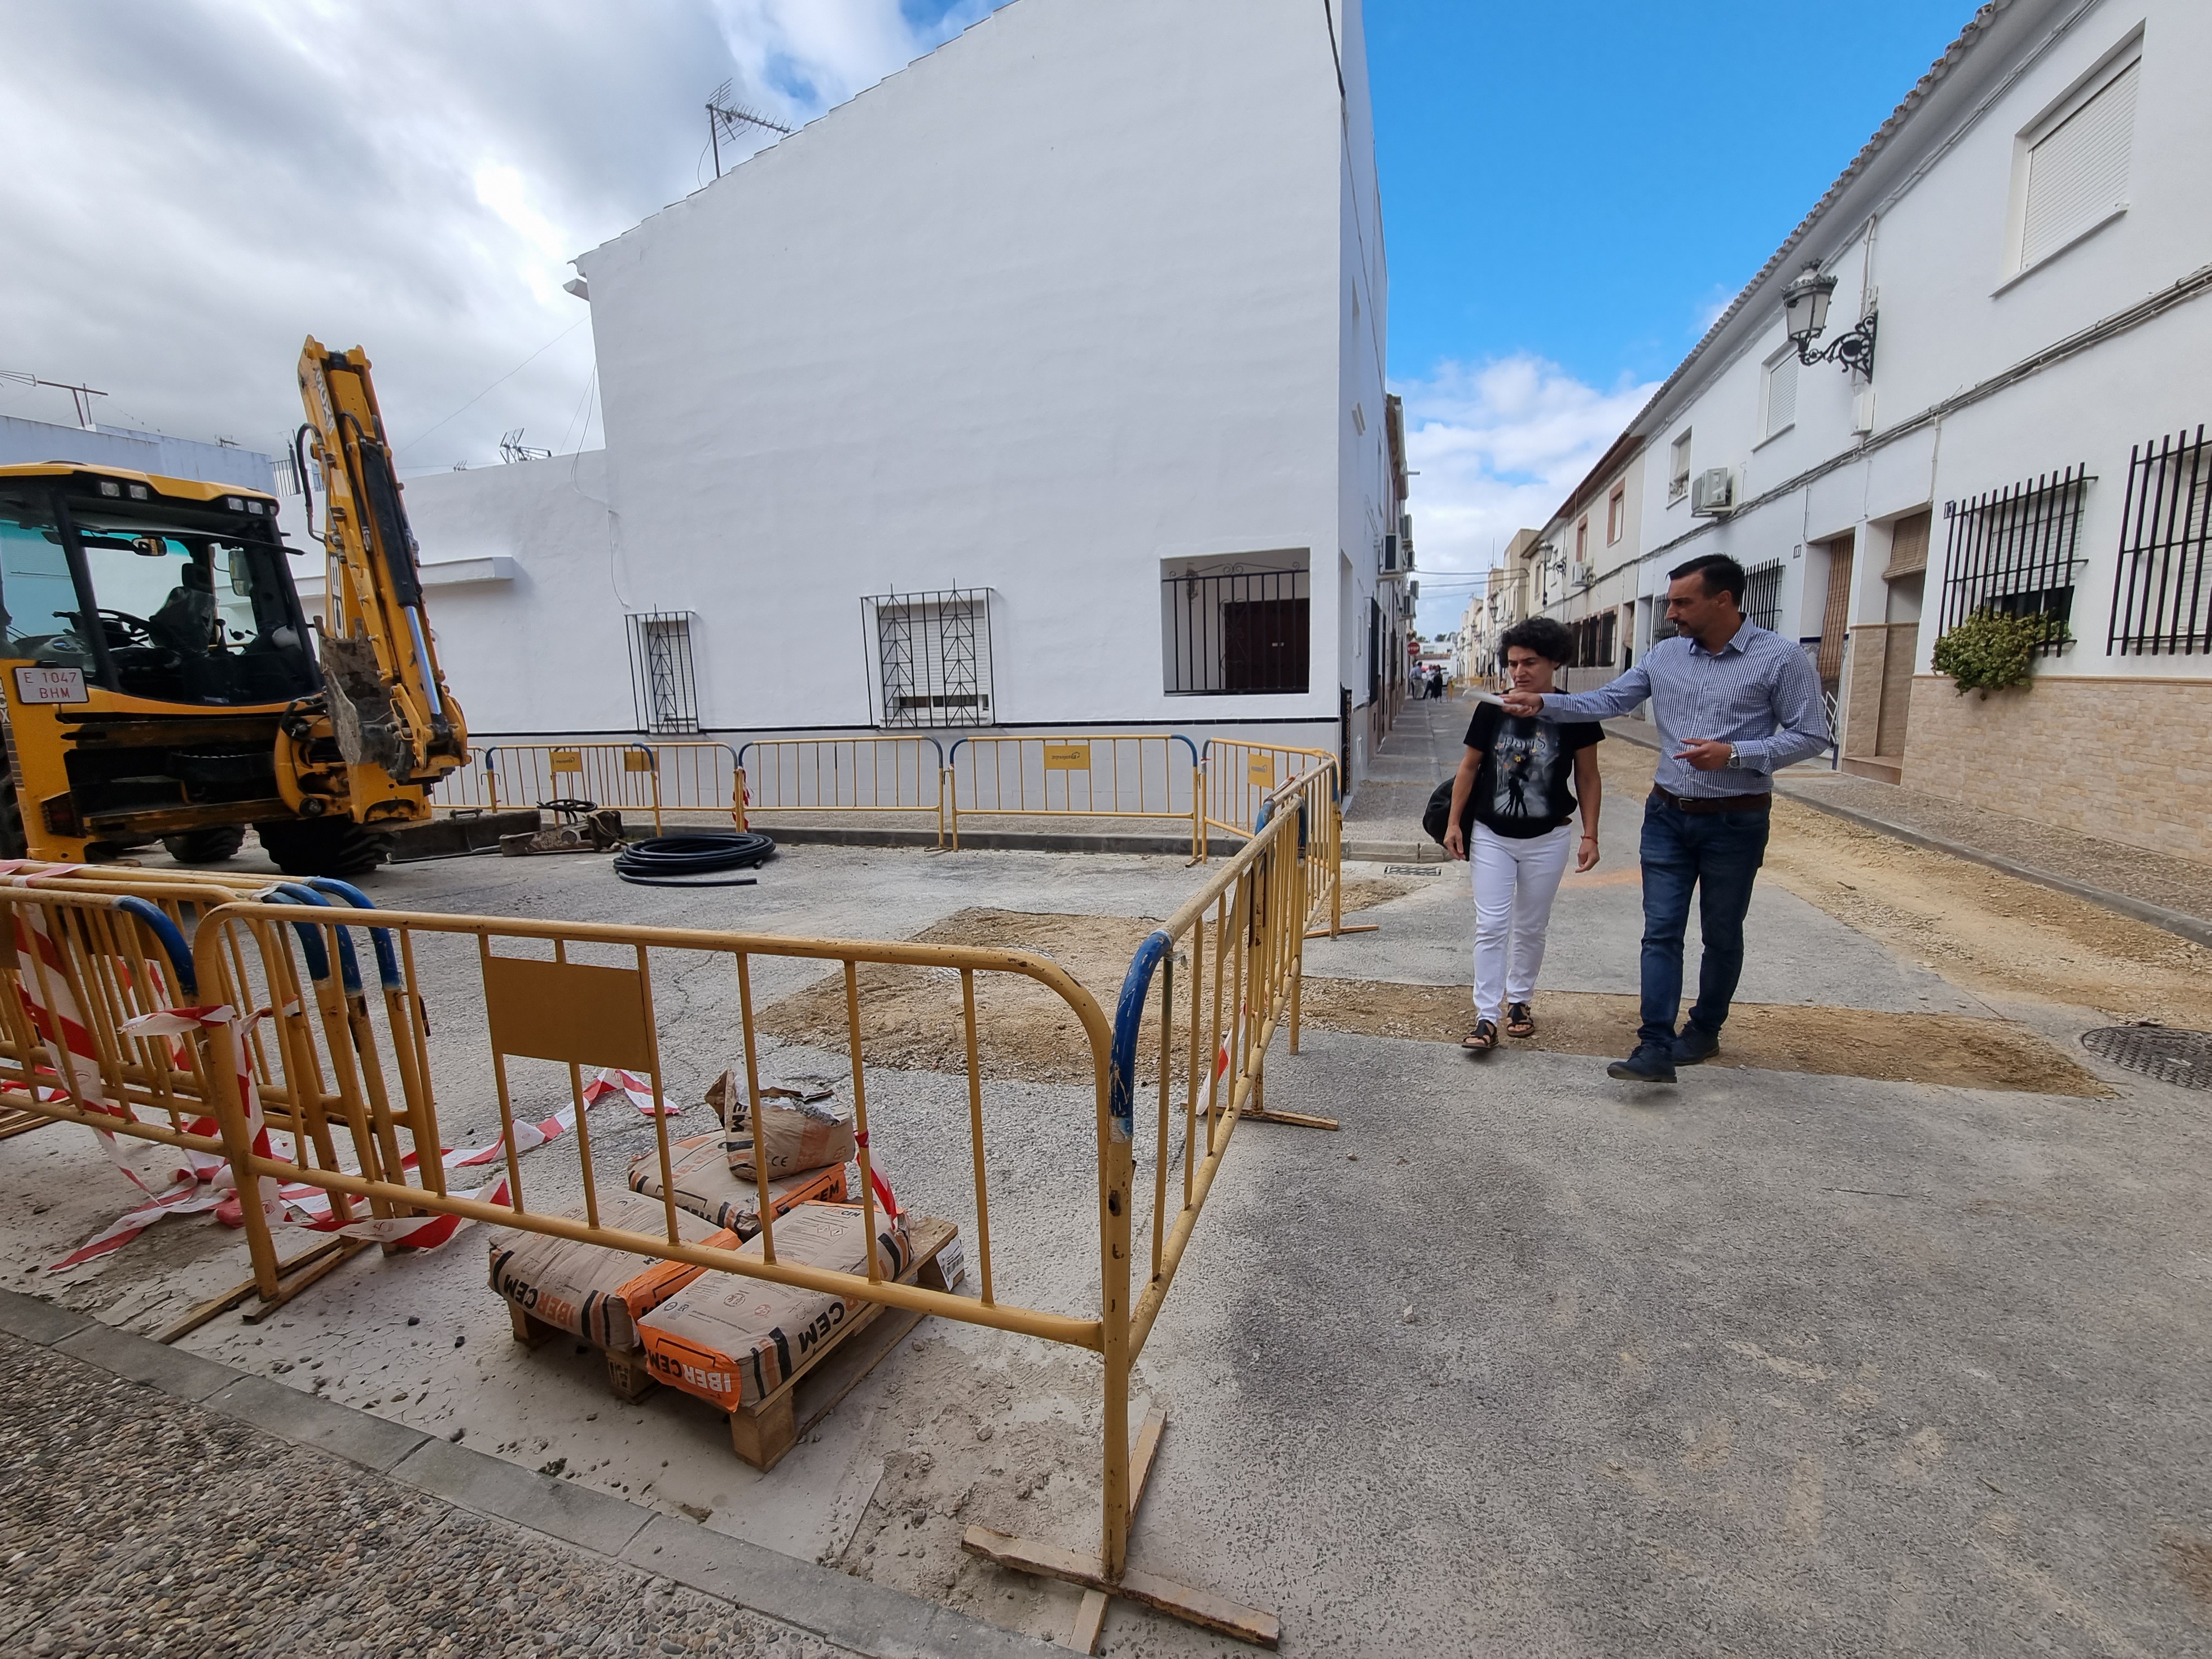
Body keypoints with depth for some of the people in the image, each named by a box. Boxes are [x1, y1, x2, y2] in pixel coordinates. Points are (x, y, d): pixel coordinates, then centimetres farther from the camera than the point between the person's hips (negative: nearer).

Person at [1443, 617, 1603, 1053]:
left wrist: (1590, 835, -2)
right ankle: (1486, 1018, 2)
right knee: (1491, 927, -2)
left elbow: (1588, 778, 1)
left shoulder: (1573, 714, -7)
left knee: (1531, 927, 14)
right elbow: (1469, 767, 3)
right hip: (1491, 836, 0)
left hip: (1547, 839, 0)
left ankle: (1520, 1000, 33)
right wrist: (1454, 822, 2)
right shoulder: (1491, 710, -5)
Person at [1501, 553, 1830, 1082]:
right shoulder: (1664, 655, 3)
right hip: (1668, 816, 3)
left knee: (1721, 935, 13)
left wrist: (1734, 754, -21)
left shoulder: (1781, 658, -9)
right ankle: (1656, 1049, -2)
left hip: (1736, 822, -3)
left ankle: (1704, 1031, 32)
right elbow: (1608, 701, 5)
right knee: (1661, 933, -2)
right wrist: (1542, 703, -8)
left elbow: (1811, 735, -8)